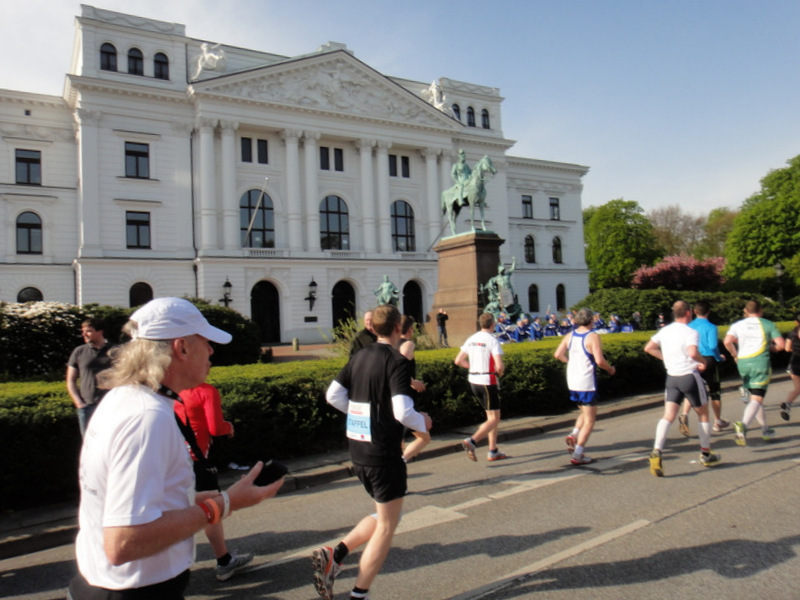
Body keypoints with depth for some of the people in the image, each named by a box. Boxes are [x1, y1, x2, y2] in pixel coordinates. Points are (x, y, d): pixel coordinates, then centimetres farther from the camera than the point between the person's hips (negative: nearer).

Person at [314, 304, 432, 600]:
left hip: (358, 450, 8)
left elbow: (333, 395, 9)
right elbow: (403, 412, -24)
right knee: (386, 527, 7)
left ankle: (335, 555, 12)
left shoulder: (360, 357, 7)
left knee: (384, 515, 23)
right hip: (384, 453, -8)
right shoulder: (397, 361, -15)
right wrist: (422, 423, -4)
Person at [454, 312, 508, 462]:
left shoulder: (471, 339, 7)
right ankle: (472, 441, -17)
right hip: (488, 381, -7)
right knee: (494, 419, 0)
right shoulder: (492, 340, -12)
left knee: (491, 415, 17)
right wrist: (499, 373, 1)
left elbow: (458, 361, 8)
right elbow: (499, 366, -21)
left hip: (473, 381, 7)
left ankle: (493, 451, 18)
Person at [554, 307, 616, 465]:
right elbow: (599, 360, -20)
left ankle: (573, 435, 4)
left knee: (585, 412, 26)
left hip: (572, 382, 7)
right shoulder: (593, 337, -12)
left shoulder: (569, 336, 6)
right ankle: (577, 455, 1)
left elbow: (558, 354, 2)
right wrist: (610, 369, -1)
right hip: (586, 383, -6)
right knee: (589, 420, 4)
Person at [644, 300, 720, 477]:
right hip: (690, 376, -4)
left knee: (668, 416, -2)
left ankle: (656, 452, -21)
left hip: (672, 377, 5)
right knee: (703, 415, 16)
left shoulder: (664, 330, 6)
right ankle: (706, 454, 28)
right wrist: (703, 361, -10)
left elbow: (648, 347, 9)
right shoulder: (691, 332, -13)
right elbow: (692, 353, -30)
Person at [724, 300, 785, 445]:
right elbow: (780, 345, -1)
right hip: (761, 362, -3)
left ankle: (765, 429, 27)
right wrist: (770, 347, 20)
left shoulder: (738, 324, 8)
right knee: (757, 399, -9)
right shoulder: (768, 324, 5)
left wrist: (735, 354, 9)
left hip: (743, 362, 3)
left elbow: (727, 341, -7)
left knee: (755, 397, 18)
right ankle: (743, 425, -32)